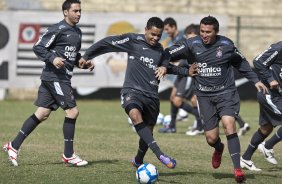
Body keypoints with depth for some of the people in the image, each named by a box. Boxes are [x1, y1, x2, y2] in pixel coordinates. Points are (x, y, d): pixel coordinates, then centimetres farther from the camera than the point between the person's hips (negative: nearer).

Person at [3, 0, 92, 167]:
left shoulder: (77, 32, 17)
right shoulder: (58, 29, -10)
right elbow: (38, 47, -10)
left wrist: (84, 63, 10)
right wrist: (52, 58, -23)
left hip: (63, 78, 9)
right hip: (55, 77, -9)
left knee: (42, 114, 7)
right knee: (72, 111, -8)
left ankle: (14, 146, 12)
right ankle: (69, 155, 0)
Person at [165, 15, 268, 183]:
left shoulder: (226, 45, -4)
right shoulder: (192, 45, -6)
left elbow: (241, 63, 12)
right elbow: (167, 54, -2)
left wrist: (255, 80, 10)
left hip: (226, 92, -1)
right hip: (205, 96, 1)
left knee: (229, 124, -25)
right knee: (211, 138, 0)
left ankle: (237, 169, -23)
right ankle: (219, 149, 41)